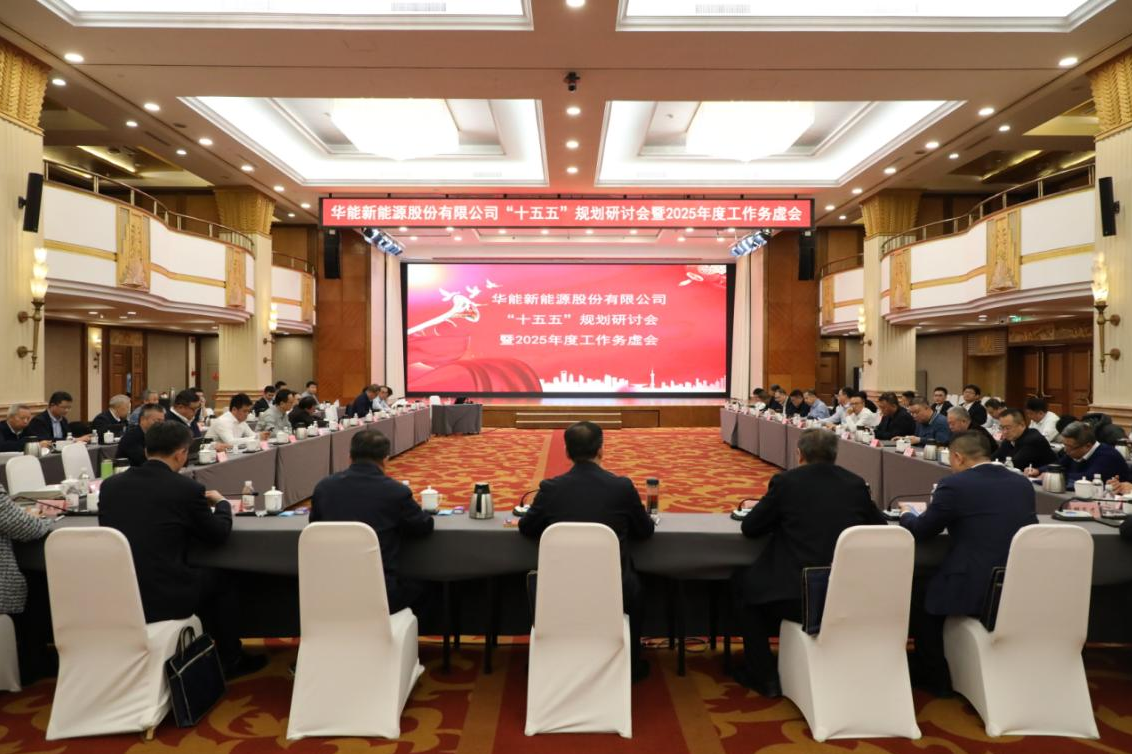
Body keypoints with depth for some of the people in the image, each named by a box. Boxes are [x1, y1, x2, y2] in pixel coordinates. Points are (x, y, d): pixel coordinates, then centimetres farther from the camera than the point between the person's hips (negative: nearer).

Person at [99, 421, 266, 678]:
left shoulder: (110, 484, 2)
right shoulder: (187, 488, -11)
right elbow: (217, 535, 2)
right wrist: (222, 503, 22)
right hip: (163, 599, -5)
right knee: (222, 580, 22)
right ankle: (230, 660, 34)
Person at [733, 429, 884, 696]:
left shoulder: (785, 481, -5)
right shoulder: (856, 483, 5)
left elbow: (749, 528, 3)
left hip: (796, 597, -4)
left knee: (742, 580, 22)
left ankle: (764, 675, 23)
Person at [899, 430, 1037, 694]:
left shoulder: (954, 484, -11)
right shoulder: (1022, 483, 8)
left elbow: (920, 531, 0)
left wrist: (907, 515, 22)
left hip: (974, 591, -7)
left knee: (919, 591, 21)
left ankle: (935, 677, 28)